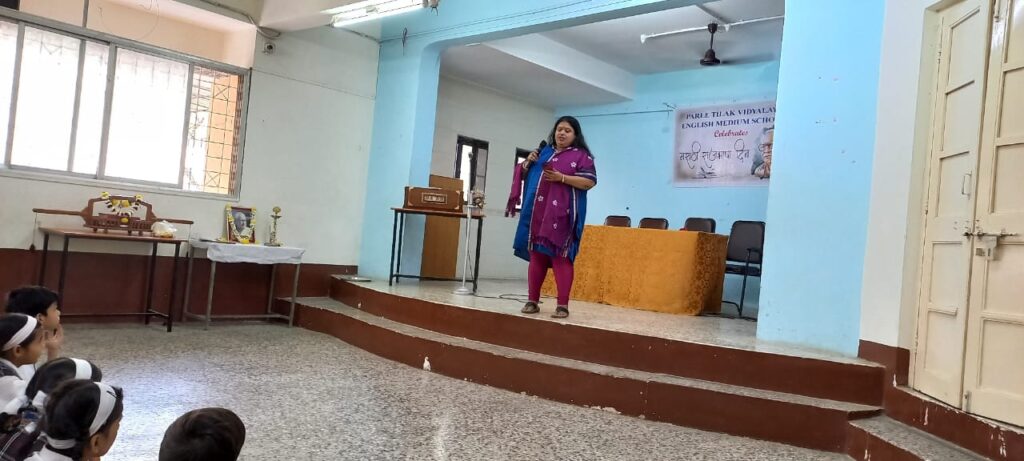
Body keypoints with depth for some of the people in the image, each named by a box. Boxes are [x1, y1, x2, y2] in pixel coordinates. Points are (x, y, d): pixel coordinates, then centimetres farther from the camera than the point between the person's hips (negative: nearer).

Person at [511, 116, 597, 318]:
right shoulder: (544, 152, 20)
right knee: (536, 256, 7)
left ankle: (563, 305, -4)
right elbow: (526, 175, 27)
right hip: (538, 212, 5)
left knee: (560, 257, -8)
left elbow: (590, 181, -8)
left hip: (561, 214, -5)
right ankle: (532, 301, 14)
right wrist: (528, 163, 4)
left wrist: (561, 177, -16)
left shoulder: (581, 155, 3)